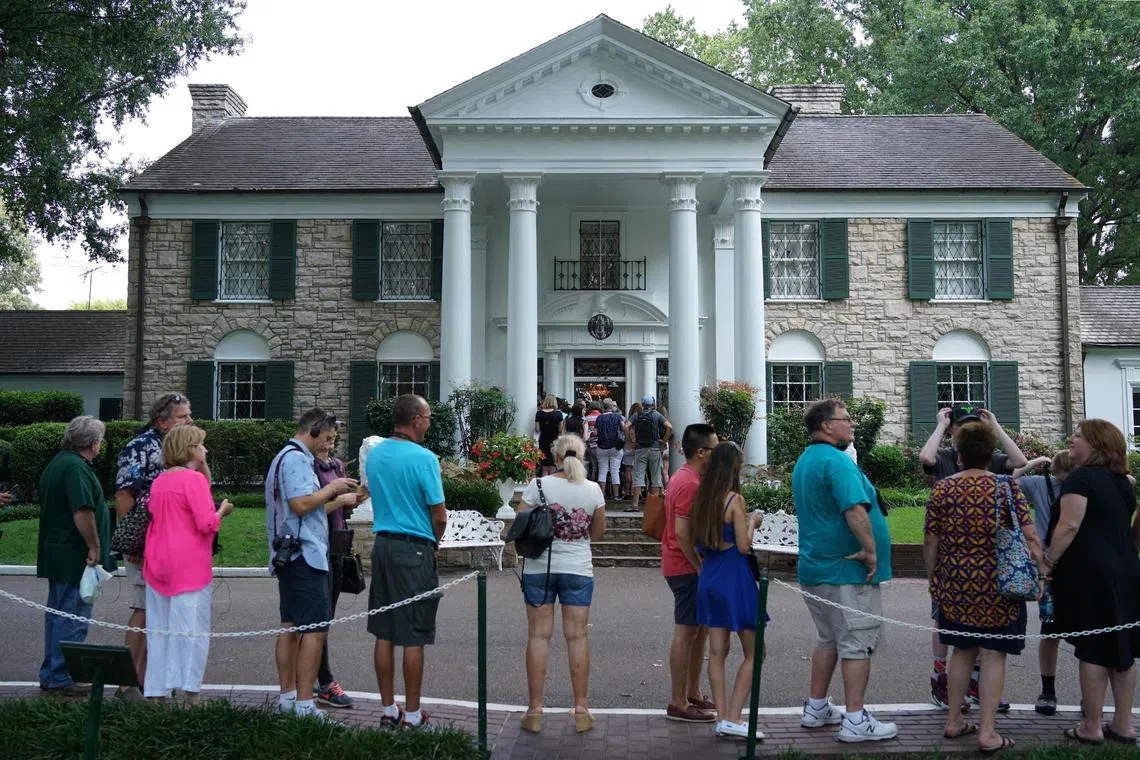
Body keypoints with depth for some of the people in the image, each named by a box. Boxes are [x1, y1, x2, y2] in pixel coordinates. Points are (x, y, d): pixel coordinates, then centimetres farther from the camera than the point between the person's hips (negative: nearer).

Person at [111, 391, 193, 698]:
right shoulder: (140, 447, -12)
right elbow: (123, 495, -17)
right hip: (146, 546, -8)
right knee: (144, 611, -6)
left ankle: (144, 678, 23)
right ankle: (128, 685, 3)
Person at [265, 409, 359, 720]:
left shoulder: (286, 457, 21)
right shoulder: (296, 458, -12)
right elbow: (301, 505, -22)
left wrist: (341, 500, 21)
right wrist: (332, 488, -10)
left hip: (289, 555, 11)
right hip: (304, 554, -11)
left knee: (290, 627, 12)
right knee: (316, 629, -9)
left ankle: (287, 697, 17)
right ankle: (304, 705, -9)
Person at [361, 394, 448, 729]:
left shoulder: (374, 454, 7)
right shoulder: (423, 458, -14)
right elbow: (439, 515, -13)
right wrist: (434, 541, 8)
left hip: (382, 544, 7)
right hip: (414, 550, -7)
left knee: (384, 634, 12)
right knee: (413, 637, 2)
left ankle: (388, 709, 21)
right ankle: (412, 714, 10)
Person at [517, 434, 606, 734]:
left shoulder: (538, 486, -7)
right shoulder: (593, 490, -2)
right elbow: (598, 533, 7)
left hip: (539, 567, -1)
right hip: (578, 569, 1)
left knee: (538, 636, 5)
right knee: (577, 636, 7)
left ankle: (534, 710, 9)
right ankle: (581, 709, 13)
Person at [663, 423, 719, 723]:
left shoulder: (685, 477, 14)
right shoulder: (690, 484, -19)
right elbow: (682, 533, -24)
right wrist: (701, 568, -18)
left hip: (689, 566, 10)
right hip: (687, 567, -10)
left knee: (700, 630, 16)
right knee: (687, 632, -4)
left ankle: (693, 694, 25)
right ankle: (678, 703, 4)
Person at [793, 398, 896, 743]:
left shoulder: (804, 460, 14)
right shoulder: (836, 461, -18)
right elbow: (855, 509, -29)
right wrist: (871, 550, -20)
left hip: (815, 568, 10)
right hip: (848, 571, -10)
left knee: (828, 639, 19)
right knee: (857, 643, -2)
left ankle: (816, 708, 26)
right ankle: (855, 720, 2)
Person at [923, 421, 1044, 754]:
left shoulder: (942, 489, -1)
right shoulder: (1007, 487, -6)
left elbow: (930, 542, 2)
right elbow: (1030, 537, -11)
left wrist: (933, 577, 15)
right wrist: (1040, 575, -2)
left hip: (956, 585, 3)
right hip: (998, 587, -3)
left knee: (963, 650, 16)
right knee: (993, 655, 4)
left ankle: (953, 721, 25)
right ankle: (987, 732, 5)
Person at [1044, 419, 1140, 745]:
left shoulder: (1081, 478, -12)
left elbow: (1069, 526, -19)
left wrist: (1048, 564, -14)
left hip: (1090, 573, -8)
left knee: (1093, 649, -2)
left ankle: (1091, 728, 5)